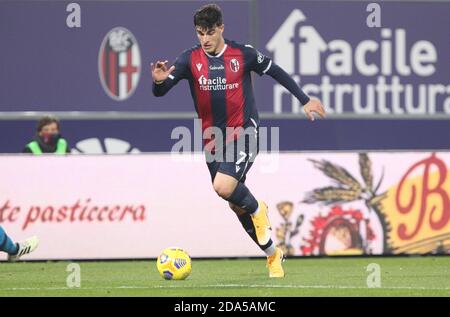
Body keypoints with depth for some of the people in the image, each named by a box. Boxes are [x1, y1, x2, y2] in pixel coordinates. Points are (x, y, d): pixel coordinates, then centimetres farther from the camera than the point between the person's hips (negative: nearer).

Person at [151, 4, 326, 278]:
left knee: (224, 187, -28)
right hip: (213, 139, 4)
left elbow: (276, 72, 8)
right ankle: (274, 255, 29)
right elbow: (160, 92, -11)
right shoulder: (190, 60, -4)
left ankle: (257, 208, 5)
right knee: (236, 206, 11)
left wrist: (305, 100, 12)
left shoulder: (243, 54, -8)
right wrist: (159, 81, -35)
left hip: (244, 133, -4)